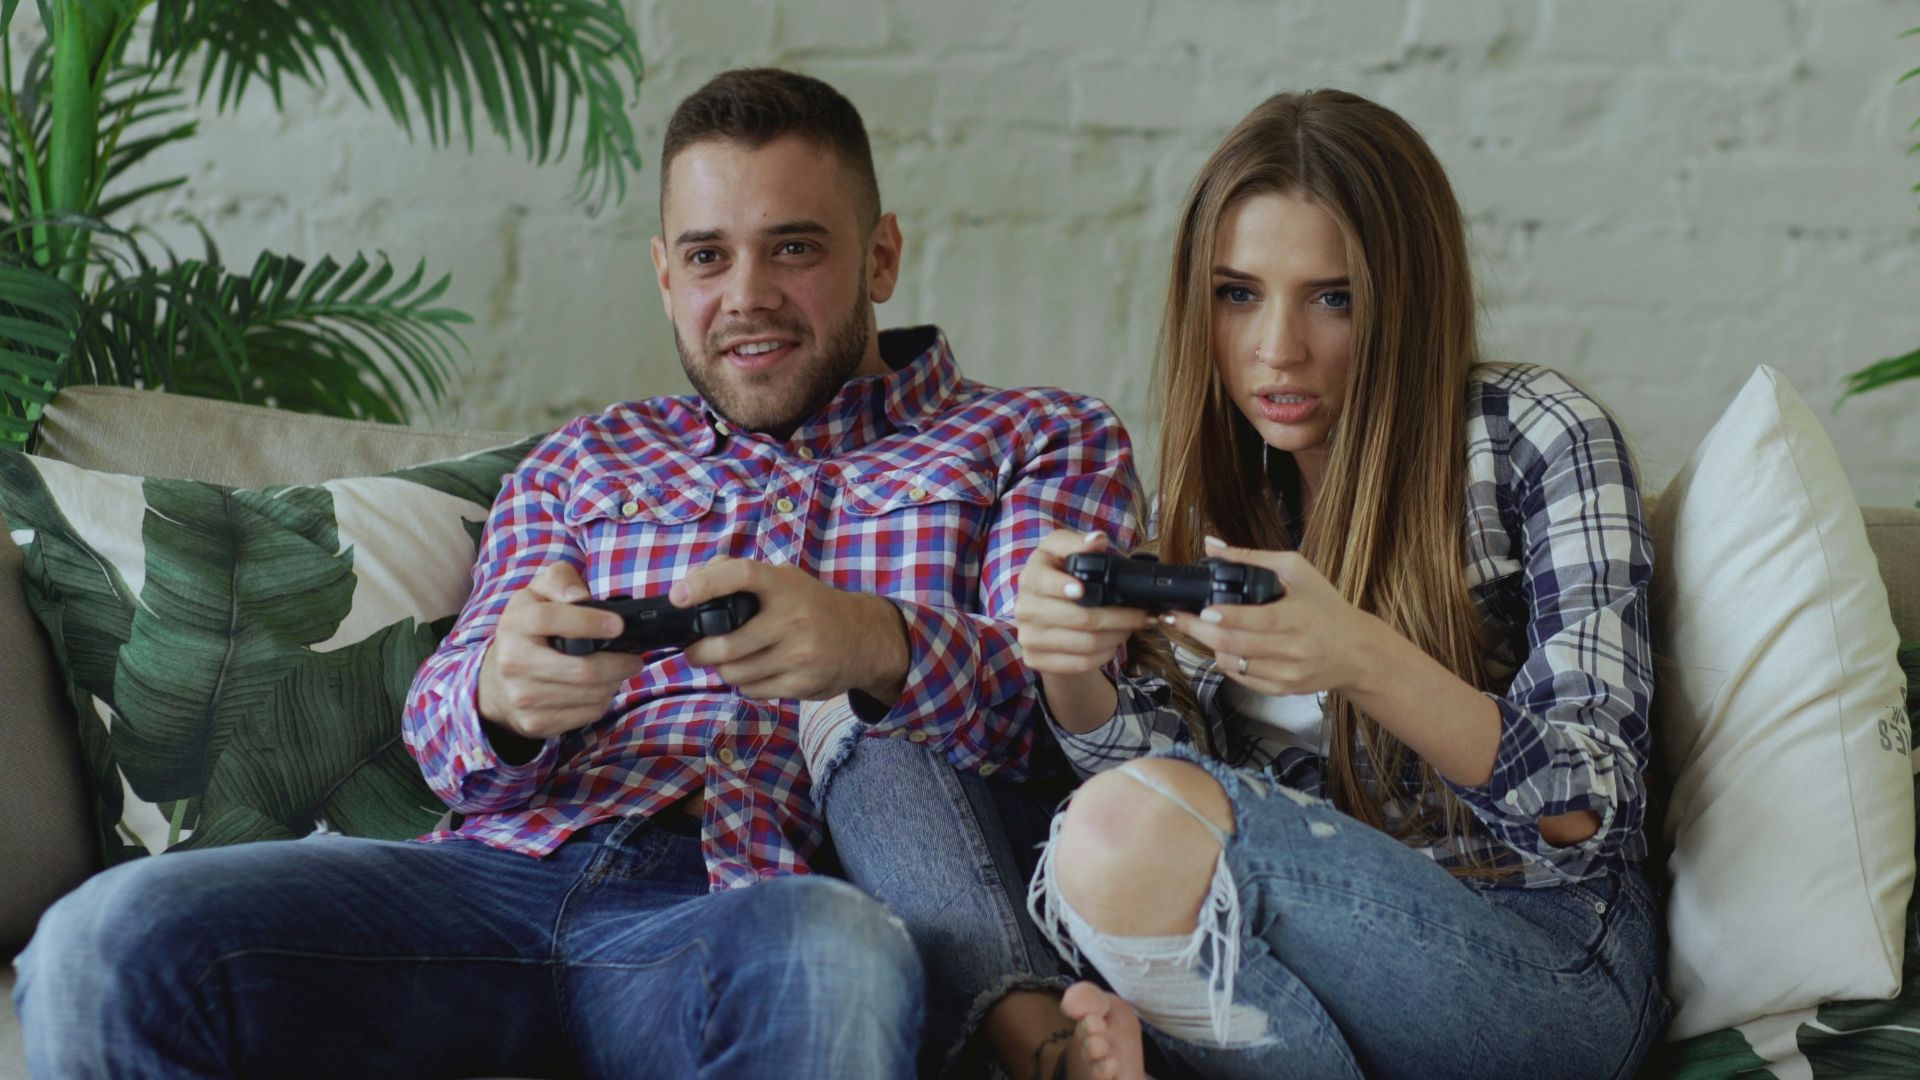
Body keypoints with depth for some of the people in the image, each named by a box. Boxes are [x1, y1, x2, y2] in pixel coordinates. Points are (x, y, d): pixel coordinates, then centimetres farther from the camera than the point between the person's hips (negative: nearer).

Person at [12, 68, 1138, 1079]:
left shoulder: (1042, 440, 19)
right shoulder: (583, 463, 28)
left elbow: (1059, 699, 2)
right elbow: (443, 735, 17)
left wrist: (880, 649, -23)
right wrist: (501, 695, -10)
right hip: (508, 866, 4)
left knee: (840, 959, -43)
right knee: (110, 941, -24)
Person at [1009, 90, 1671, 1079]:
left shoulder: (1536, 438, -5)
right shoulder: (1227, 479, 12)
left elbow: (1587, 810, -13)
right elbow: (1153, 764, 6)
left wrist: (1364, 663, -30)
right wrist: (1071, 672, -17)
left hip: (1550, 968, -5)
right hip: (1315, 952, 5)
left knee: (1131, 832, -29)